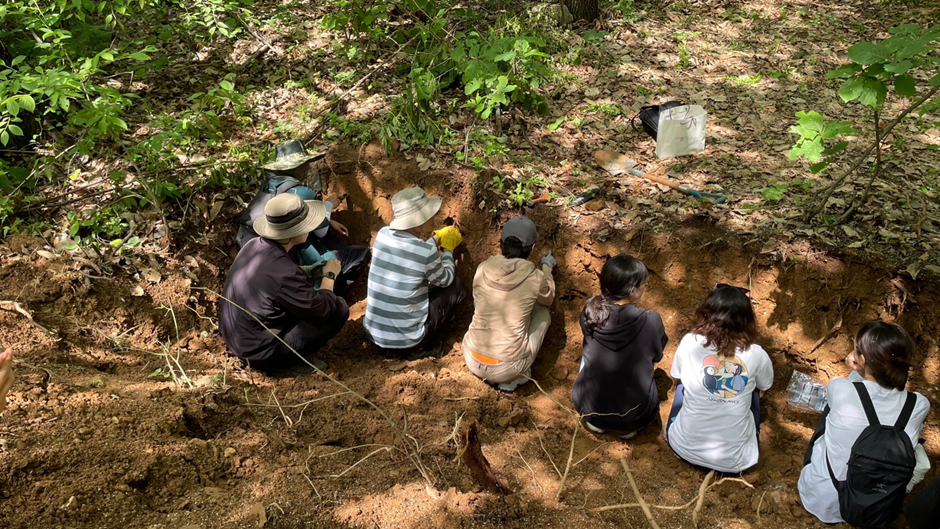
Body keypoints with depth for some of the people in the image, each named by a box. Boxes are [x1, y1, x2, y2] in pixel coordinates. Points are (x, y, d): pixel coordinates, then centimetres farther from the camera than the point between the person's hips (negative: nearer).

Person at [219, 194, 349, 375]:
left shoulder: (254, 245, -5)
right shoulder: (283, 272, -30)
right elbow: (322, 311, -19)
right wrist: (329, 275, -3)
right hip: (259, 353, -8)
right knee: (339, 309, -10)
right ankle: (288, 359, 0)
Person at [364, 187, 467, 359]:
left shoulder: (383, 235, -5)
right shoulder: (427, 251, -21)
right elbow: (445, 280, 2)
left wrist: (437, 238, 26)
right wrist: (448, 248, 17)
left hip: (372, 332, 6)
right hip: (406, 341, -6)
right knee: (454, 285, 9)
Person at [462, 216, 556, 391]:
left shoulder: (482, 269, -4)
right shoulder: (536, 278, -11)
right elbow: (548, 300, 14)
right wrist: (546, 267, 32)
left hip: (473, 361, 3)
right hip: (508, 368, -3)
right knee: (542, 310, 18)